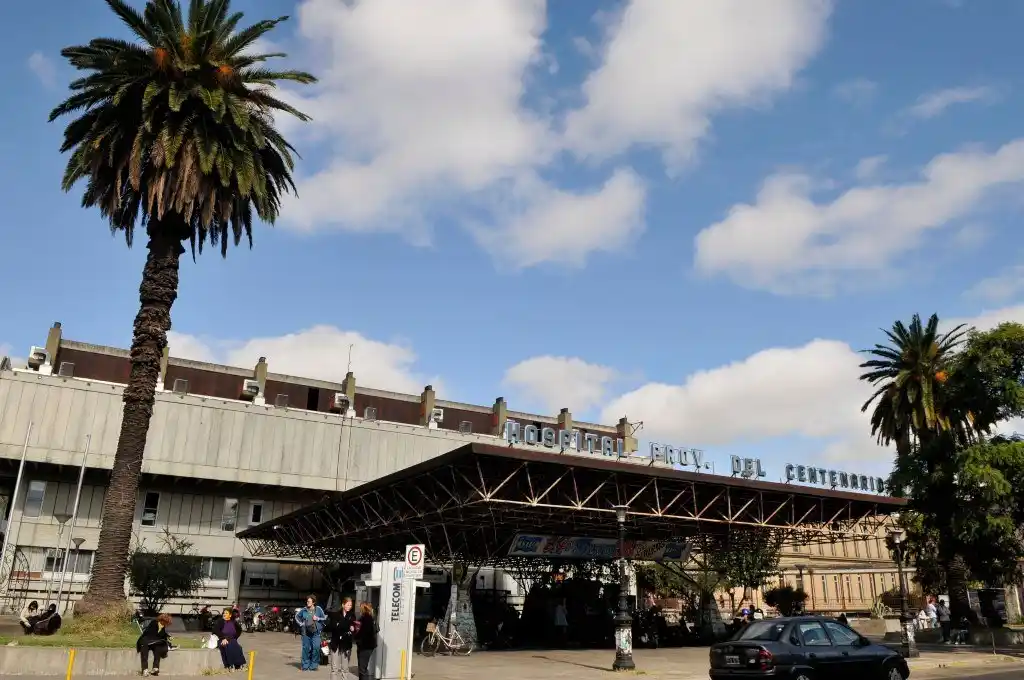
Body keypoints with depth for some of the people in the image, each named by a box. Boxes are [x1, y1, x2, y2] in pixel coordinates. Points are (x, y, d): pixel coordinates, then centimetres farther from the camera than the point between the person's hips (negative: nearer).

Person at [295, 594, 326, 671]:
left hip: (315, 632, -1)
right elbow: (297, 616, 18)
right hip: (305, 632, 1)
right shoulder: (304, 610, 3)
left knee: (316, 648, -8)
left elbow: (325, 618, 7)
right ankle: (305, 665, 18)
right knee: (306, 648, 4)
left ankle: (314, 665, 7)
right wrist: (301, 624, 6)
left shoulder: (318, 609, 0)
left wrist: (318, 619, -9)